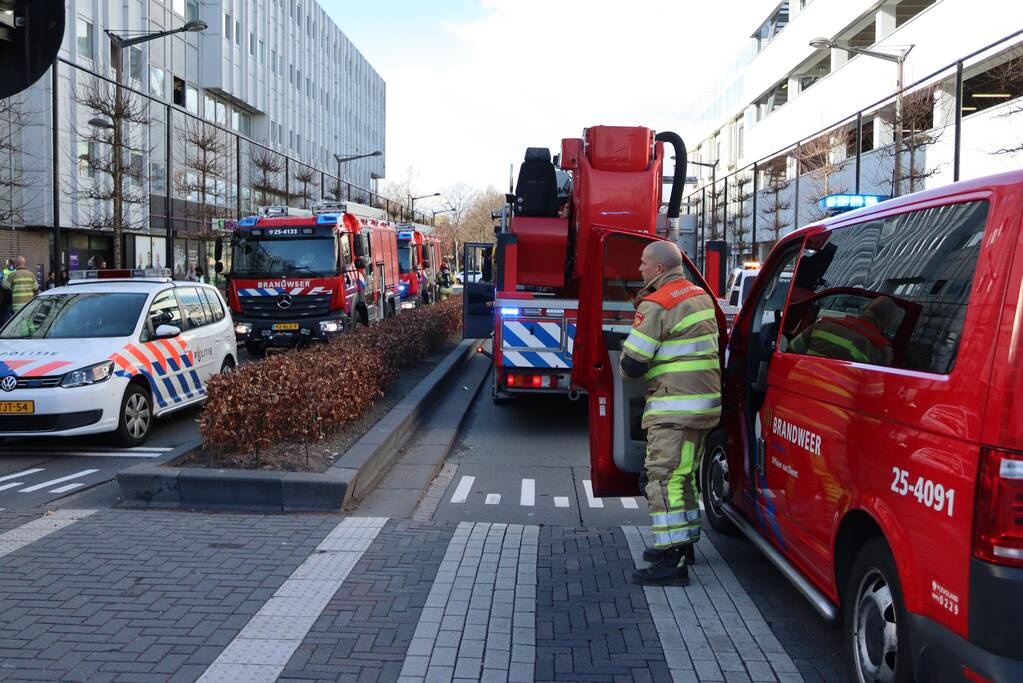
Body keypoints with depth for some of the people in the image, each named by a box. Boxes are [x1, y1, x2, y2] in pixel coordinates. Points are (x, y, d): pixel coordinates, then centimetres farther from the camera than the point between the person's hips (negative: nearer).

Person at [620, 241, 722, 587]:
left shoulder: (656, 305, -14)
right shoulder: (701, 295, 15)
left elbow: (632, 363, -14)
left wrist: (628, 366, 8)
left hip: (674, 407, -10)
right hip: (705, 402, 10)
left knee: (664, 477, -8)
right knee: (684, 473, 20)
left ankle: (672, 562, -9)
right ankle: (684, 542, 33)